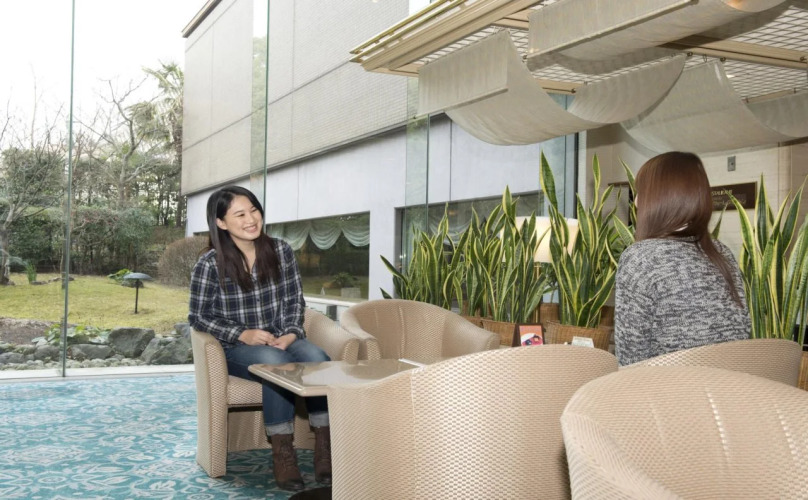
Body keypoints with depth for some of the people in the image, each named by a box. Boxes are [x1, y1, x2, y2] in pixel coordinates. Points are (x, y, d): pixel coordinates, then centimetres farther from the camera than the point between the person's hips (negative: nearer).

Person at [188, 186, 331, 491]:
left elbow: (295, 301, 7)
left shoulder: (281, 251, 1)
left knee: (318, 358, -29)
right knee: (276, 362, -36)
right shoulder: (209, 264, -10)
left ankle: (325, 449, -25)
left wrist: (290, 334, -13)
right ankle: (282, 454, -26)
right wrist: (243, 335, -19)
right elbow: (199, 317, -6)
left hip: (282, 340, 3)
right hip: (236, 347, -3)